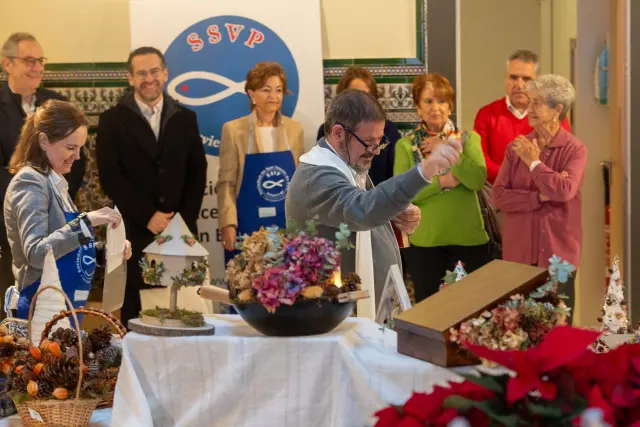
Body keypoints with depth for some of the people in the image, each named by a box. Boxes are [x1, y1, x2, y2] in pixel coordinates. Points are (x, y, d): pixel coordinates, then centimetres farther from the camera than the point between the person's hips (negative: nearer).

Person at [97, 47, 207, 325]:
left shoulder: (185, 118, 12)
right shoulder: (112, 120, 3)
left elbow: (197, 172, 10)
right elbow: (110, 176, -5)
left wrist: (183, 218, -3)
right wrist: (147, 216, -11)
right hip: (135, 231, -2)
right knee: (137, 310, -2)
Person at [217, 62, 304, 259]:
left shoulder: (295, 129, 8)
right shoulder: (234, 130, -2)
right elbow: (226, 182, -3)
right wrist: (228, 224, -12)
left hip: (288, 227, 3)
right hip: (248, 227, -3)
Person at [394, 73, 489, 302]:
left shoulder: (469, 139, 4)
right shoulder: (405, 145, 2)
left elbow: (478, 180, -13)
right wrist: (440, 182, -16)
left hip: (468, 238, 1)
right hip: (424, 241, -1)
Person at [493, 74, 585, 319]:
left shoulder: (574, 149, -6)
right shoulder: (516, 147, 3)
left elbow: (564, 191, -23)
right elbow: (499, 196, -6)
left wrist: (534, 163, -12)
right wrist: (541, 197, -16)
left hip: (558, 252, -3)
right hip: (519, 251, 3)